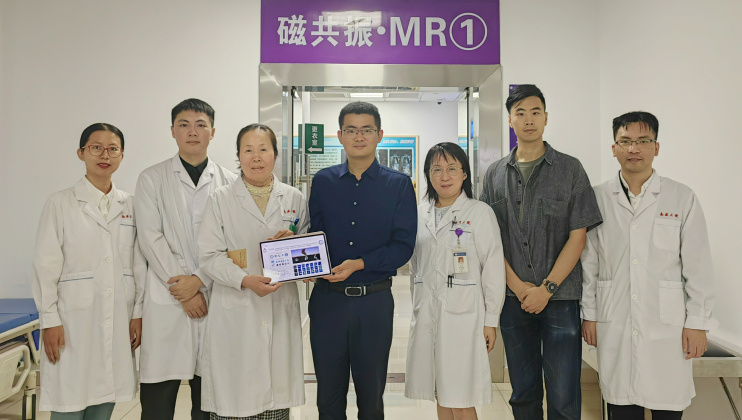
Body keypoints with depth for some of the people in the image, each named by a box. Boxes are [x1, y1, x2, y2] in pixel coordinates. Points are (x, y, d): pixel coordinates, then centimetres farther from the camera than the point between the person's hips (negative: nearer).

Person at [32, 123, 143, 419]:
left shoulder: (130, 206, 9)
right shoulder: (61, 203, 0)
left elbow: (138, 264, 10)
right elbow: (46, 265, -3)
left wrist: (138, 313, 6)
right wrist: (50, 321, -8)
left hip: (118, 322, 3)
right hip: (73, 320, -3)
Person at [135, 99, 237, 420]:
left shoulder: (230, 182, 9)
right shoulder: (151, 179, 7)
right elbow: (151, 239, -2)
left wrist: (199, 281, -9)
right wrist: (183, 291, -8)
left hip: (214, 297, 1)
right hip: (167, 299, -1)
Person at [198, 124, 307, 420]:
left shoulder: (294, 199, 10)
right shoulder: (221, 199, 4)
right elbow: (209, 256, -1)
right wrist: (245, 280, -16)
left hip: (281, 312, 2)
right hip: (235, 314, -2)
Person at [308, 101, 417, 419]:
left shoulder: (398, 184, 1)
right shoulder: (323, 181, 7)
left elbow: (403, 246, -6)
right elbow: (312, 236, 7)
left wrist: (360, 263, -19)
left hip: (374, 301, -1)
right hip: (328, 299, 2)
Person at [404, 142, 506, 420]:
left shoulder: (480, 213, -4)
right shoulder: (420, 214, 10)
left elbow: (493, 269, -5)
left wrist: (491, 321, -7)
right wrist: (417, 310, 15)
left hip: (463, 314, -4)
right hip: (426, 314, 5)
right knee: (441, 397, 12)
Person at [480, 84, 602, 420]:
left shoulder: (570, 169, 2)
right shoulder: (495, 175, 9)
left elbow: (577, 237, -3)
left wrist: (547, 288, -10)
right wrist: (517, 286, -6)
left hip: (561, 297, -2)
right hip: (514, 298, 2)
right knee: (523, 392, 13)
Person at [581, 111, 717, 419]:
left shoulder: (682, 198, 1)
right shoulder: (598, 198, 3)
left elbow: (698, 267, 1)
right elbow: (589, 263, 5)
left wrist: (697, 323, -1)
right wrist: (589, 314, 4)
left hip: (667, 325, 0)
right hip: (614, 325, 1)